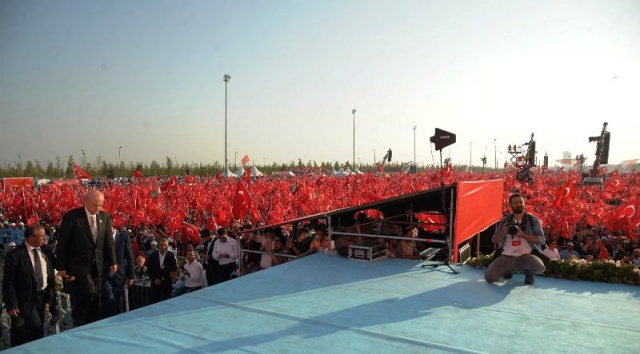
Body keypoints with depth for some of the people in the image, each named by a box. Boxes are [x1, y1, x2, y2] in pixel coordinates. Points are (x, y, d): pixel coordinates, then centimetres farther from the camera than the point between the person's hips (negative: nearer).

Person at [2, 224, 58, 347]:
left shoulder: (46, 251, 1)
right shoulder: (15, 255, -14)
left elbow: (51, 276, 5)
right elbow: (8, 282, -12)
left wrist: (49, 298, 1)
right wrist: (11, 305, -14)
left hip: (42, 298, 5)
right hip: (25, 300, -5)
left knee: (38, 331, 14)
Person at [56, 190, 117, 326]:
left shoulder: (105, 217, 2)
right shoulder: (72, 216, -13)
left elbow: (108, 241, 8)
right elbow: (62, 243, -8)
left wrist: (112, 261, 6)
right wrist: (61, 267, -8)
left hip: (97, 266, 5)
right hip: (78, 265, -5)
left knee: (95, 298, 9)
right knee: (89, 293, -17)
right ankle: (77, 320, 10)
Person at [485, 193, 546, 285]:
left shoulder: (532, 219, 2)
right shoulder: (505, 220, 8)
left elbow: (541, 240, -7)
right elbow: (495, 240, 7)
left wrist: (522, 234, -19)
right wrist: (503, 232, -14)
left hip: (526, 255, -2)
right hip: (506, 256, 2)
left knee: (539, 267, -34)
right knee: (489, 277, -16)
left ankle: (528, 272, 6)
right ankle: (508, 269, 19)